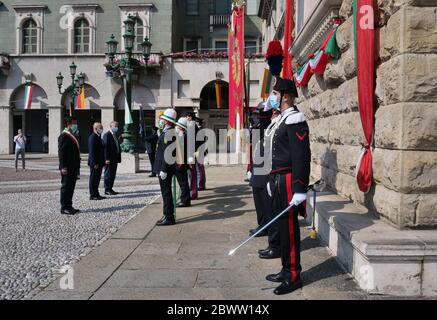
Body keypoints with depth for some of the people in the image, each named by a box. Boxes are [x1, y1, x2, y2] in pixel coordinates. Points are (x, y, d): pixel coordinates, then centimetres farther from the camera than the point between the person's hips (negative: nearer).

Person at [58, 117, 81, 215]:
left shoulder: (73, 136, 18)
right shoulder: (64, 136, -11)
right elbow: (61, 152, -17)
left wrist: (77, 167, 20)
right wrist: (63, 167, -21)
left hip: (73, 167, 9)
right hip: (67, 168, -9)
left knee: (71, 187, 13)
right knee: (66, 187, -2)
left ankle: (69, 206, 20)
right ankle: (64, 208, 4)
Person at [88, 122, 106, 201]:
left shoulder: (98, 137, 16)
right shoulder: (92, 137, -15)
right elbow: (92, 151, -20)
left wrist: (102, 162, 18)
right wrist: (95, 163, -22)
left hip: (99, 163, 10)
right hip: (95, 163, -10)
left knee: (97, 179, 14)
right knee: (93, 179, -2)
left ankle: (96, 194, 21)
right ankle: (93, 195, 4)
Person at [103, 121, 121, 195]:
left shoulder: (115, 135, 17)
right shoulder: (107, 135, -10)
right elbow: (105, 147, -16)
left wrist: (118, 158, 12)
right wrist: (107, 159, -21)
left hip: (115, 159, 9)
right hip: (109, 159, -9)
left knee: (113, 175, 11)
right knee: (108, 174, -2)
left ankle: (110, 189, 17)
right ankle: (107, 190, 3)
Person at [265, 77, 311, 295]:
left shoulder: (295, 121, -14)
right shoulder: (282, 120, 17)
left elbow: (301, 157, -21)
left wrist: (300, 190, -23)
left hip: (288, 182, -10)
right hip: (279, 182, 10)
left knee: (289, 228, -2)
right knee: (282, 226, 15)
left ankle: (293, 276, 10)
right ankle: (286, 270, 27)